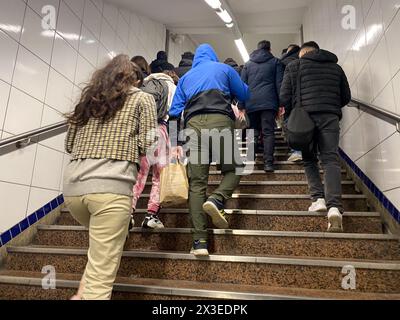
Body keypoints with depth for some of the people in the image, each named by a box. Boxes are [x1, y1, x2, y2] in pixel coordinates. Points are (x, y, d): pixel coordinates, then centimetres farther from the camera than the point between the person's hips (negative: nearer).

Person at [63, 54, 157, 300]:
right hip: (111, 187, -6)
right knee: (101, 275, 0)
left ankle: (82, 294, 22)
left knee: (101, 245, 30)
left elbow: (69, 144, 24)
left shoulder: (88, 98, 24)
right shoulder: (143, 98, 11)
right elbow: (146, 145, 1)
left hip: (73, 186, 6)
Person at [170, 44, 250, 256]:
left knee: (196, 182, -2)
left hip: (193, 124, 2)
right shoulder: (224, 69, 22)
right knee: (232, 169, 14)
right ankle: (217, 199, -18)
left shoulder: (185, 78, 28)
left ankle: (200, 240, -8)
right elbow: (245, 95, 23)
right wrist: (228, 94, 43)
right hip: (220, 120, -1)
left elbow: (175, 111, 20)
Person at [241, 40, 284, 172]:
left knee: (253, 131, 9)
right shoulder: (275, 62, 14)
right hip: (269, 102, -2)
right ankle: (268, 162, -11)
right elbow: (279, 84, 5)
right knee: (268, 132, -3)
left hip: (251, 103, 2)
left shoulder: (248, 64, 19)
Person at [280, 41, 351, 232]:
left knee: (309, 159, 11)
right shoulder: (336, 67, 21)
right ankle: (334, 207, -21)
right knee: (330, 160, -5)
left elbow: (284, 97, 3)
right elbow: (346, 97, 22)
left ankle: (318, 198, -4)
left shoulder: (294, 66, 12)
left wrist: (291, 116, 17)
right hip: (330, 118, 2)